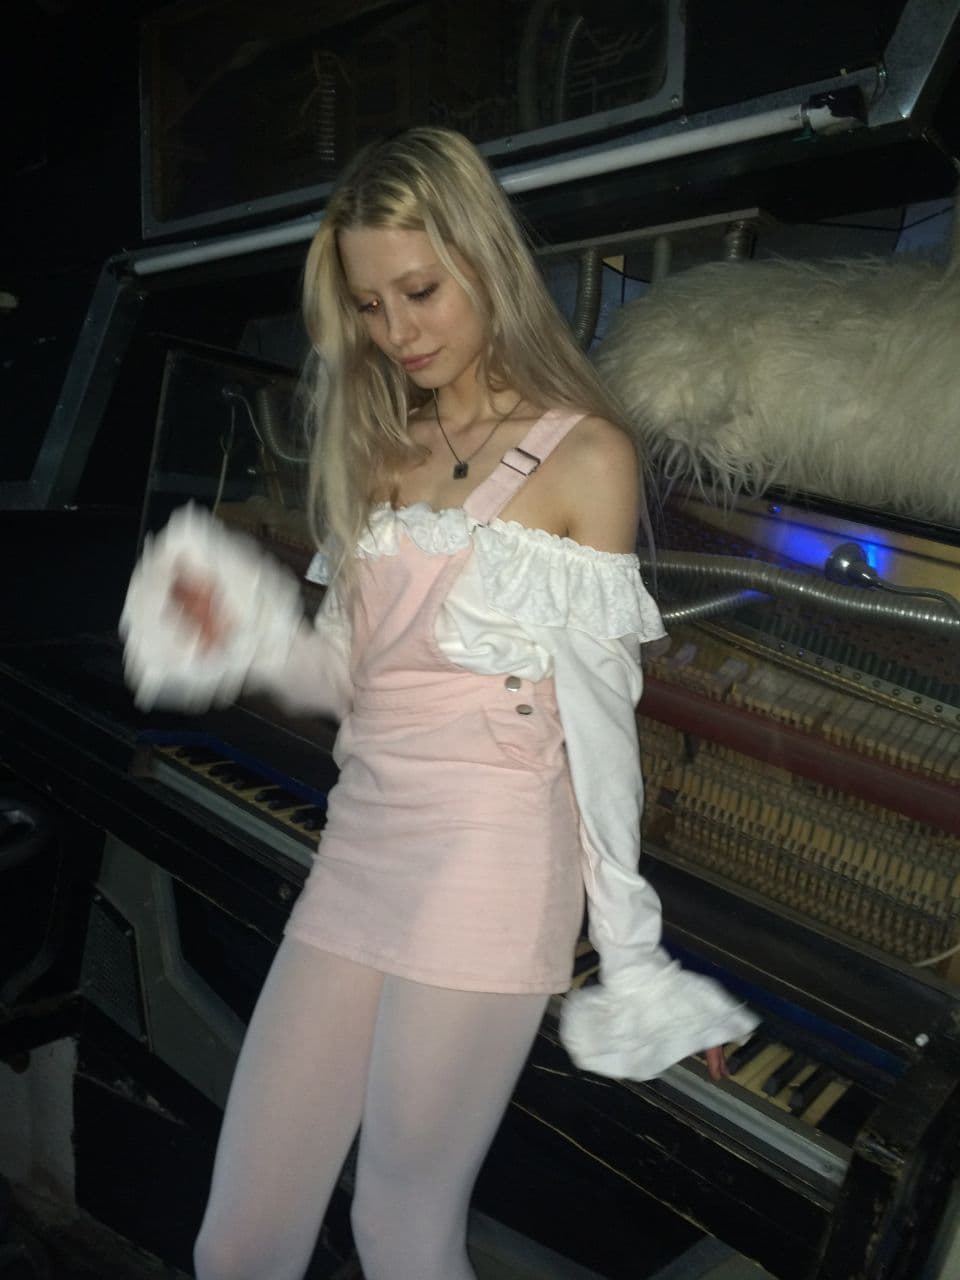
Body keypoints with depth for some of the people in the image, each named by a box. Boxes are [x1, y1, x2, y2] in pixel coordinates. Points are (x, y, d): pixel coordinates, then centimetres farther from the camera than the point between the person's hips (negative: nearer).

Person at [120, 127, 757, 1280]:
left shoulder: (582, 454, -3)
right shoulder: (378, 450, 14)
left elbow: (600, 719, -5)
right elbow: (356, 681, 12)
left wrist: (630, 956, -4)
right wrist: (254, 635, -7)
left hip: (490, 867, -5)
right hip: (359, 852, 6)